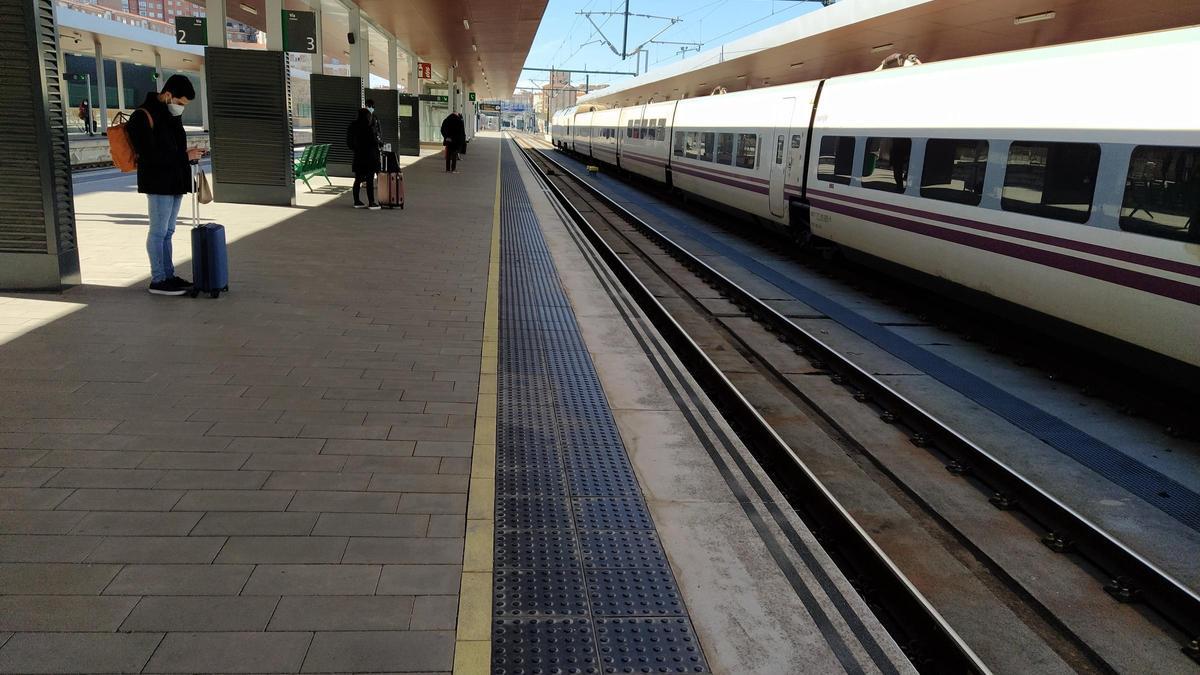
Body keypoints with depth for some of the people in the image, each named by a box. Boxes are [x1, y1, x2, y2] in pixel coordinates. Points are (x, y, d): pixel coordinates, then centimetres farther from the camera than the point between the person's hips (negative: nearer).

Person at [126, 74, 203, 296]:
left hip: (174, 182, 8)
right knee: (158, 232, -3)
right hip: (158, 184, -8)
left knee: (167, 232, 13)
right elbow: (149, 155, -19)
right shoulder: (144, 116, -13)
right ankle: (158, 280, 2)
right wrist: (185, 156, -17)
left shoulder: (171, 114, 14)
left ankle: (168, 276, 19)